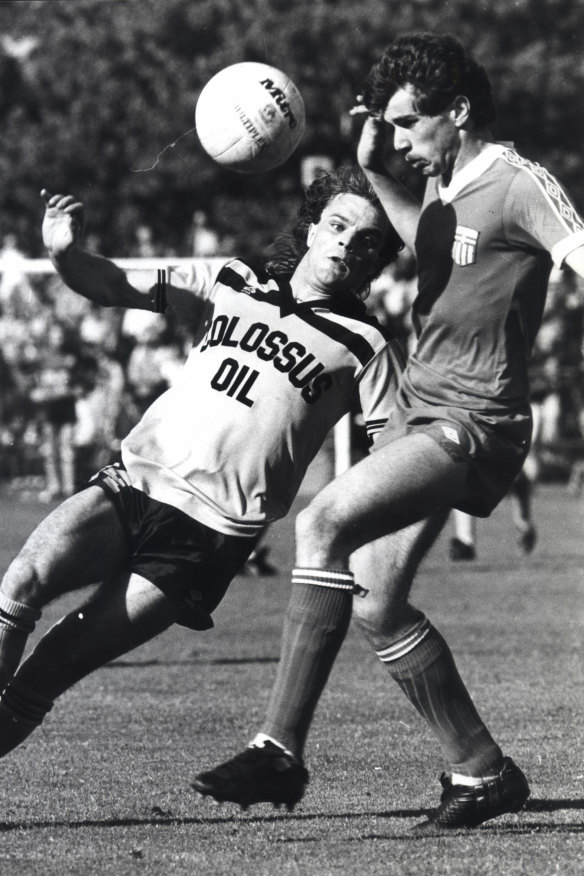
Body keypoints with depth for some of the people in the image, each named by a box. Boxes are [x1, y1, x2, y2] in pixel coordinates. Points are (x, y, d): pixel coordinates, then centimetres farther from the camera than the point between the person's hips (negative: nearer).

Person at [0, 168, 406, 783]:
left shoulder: (364, 347, 4)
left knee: (59, 661, -13)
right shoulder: (230, 284, 13)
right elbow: (114, 287, 8)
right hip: (132, 480, 3)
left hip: (211, 534, -3)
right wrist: (65, 253, -13)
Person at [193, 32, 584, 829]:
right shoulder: (445, 184, 14)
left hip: (471, 425, -9)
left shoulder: (519, 186, -12)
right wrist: (375, 175, 25)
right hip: (417, 405, 9)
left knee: (323, 523, -22)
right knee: (376, 603, 1)